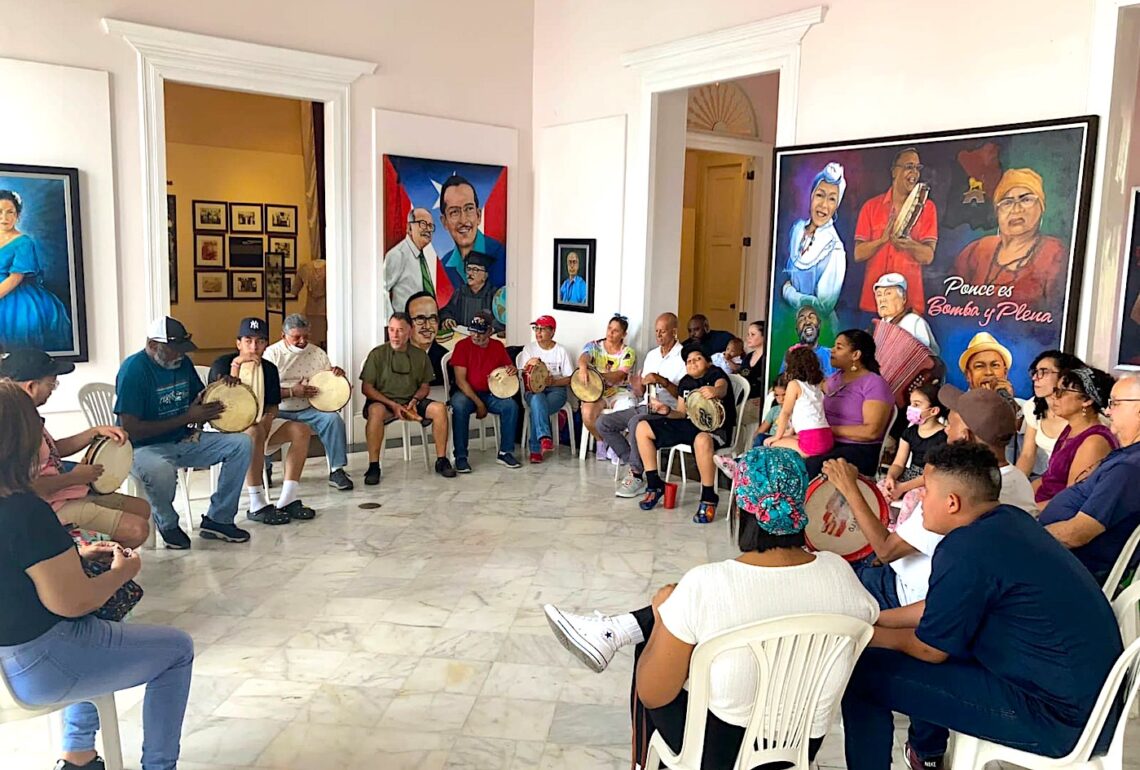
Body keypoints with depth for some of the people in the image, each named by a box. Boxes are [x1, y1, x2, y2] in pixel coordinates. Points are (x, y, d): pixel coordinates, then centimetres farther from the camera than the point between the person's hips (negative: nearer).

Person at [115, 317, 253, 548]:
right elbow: (131, 430, -22)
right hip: (146, 448, -7)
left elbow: (201, 397, 21)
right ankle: (168, 525, -6)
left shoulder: (183, 363, 5)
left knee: (241, 444, -9)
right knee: (161, 471, -41)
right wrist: (187, 418, -22)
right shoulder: (133, 370, -17)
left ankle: (218, 519, 0)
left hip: (184, 440, 7)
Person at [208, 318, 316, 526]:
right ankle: (257, 506, -34)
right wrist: (236, 367, -29)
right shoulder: (222, 363, -11)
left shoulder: (269, 369, 5)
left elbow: (272, 406, 11)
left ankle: (288, 500, -17)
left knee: (301, 430, -14)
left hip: (259, 423, 6)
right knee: (254, 432, -39)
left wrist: (267, 420, -12)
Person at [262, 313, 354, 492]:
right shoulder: (272, 353, -1)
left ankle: (337, 471, -15)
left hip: (308, 410, 2)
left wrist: (338, 375, -6)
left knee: (333, 418, -24)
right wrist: (292, 392, -21)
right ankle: (264, 469, -4)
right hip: (278, 410, -2)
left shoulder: (317, 353, 9)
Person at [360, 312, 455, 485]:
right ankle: (373, 466, -29)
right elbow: (366, 388, -6)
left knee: (439, 408, -22)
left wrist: (415, 400, -8)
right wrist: (393, 405, -16)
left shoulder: (420, 355, 5)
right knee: (376, 411, -38)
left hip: (411, 402, 3)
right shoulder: (377, 354, -5)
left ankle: (441, 461, -11)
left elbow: (425, 385, 14)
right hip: (383, 401, -3)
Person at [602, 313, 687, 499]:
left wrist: (662, 381, -22)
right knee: (603, 422, -9)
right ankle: (635, 465, -6)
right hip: (644, 406, 8)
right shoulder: (651, 355, 18)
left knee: (636, 422, -36)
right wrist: (637, 386, -5)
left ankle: (637, 477, -20)